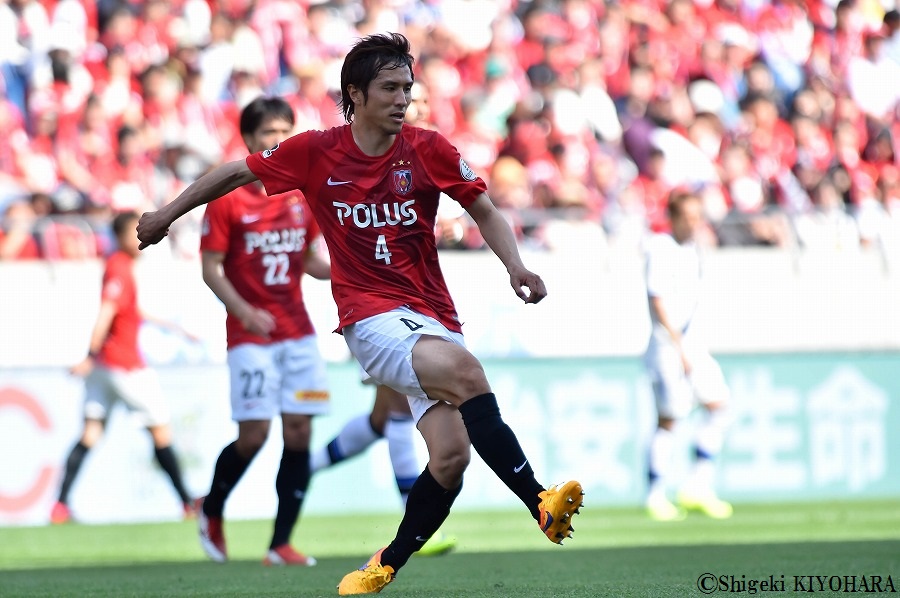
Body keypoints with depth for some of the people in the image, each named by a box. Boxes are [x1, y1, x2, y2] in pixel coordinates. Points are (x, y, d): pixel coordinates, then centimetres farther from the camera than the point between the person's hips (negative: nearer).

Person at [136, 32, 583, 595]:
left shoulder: (429, 149, 2)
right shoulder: (316, 152, -1)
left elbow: (486, 213, 10)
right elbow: (237, 173, 12)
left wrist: (516, 266, -7)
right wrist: (168, 213, 19)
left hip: (433, 316, 3)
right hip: (371, 316, -3)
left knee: (451, 454, -12)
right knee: (465, 370, -33)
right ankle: (540, 503, -36)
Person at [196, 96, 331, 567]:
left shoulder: (301, 195, 8)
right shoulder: (227, 199, -6)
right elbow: (210, 268, -6)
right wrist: (244, 311, -19)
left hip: (297, 332, 5)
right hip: (251, 334, -5)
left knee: (298, 433, -3)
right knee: (253, 435, -10)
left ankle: (281, 544, 2)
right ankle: (211, 511, 19)